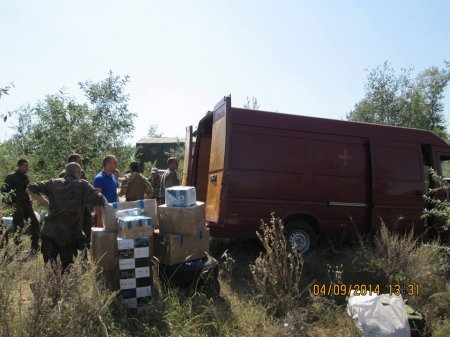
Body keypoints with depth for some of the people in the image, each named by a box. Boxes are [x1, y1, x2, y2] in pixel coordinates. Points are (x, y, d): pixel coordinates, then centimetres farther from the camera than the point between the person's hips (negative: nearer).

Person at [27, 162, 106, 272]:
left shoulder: (53, 183, 5)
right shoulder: (82, 186, -7)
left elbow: (30, 189, 7)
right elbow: (100, 202, -14)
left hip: (49, 233, 3)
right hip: (69, 235, -3)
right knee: (66, 267, 11)